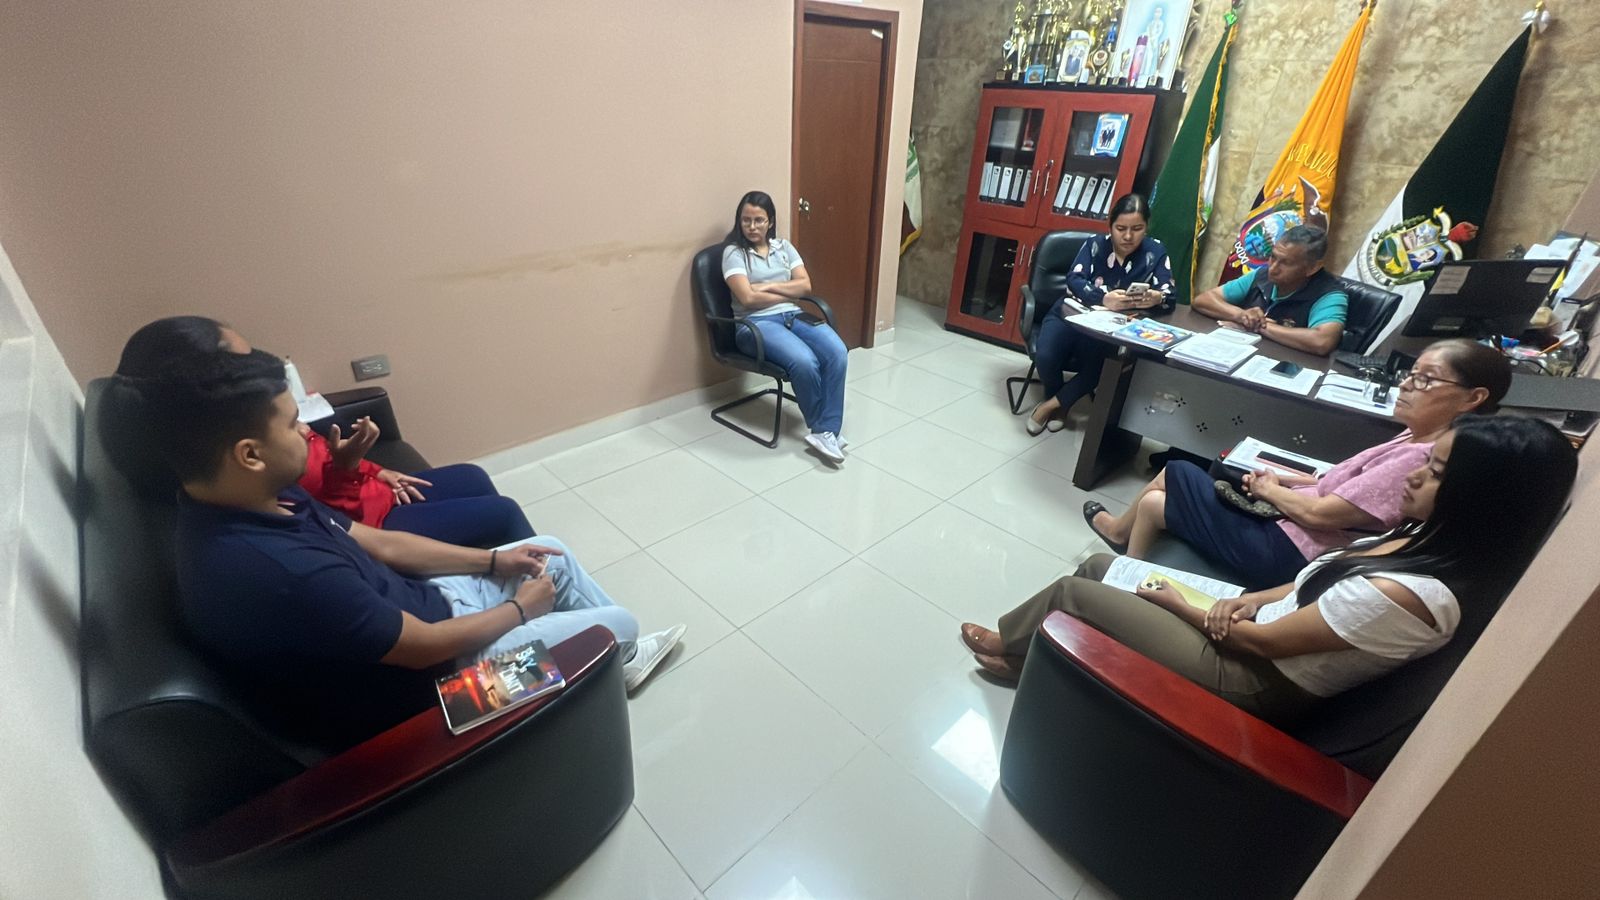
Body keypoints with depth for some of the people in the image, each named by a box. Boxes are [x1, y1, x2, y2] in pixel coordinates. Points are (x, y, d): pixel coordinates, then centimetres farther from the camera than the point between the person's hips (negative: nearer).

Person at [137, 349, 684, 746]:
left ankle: (621, 656, 35)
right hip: (418, 675, -8)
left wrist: (495, 561, 4)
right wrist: (521, 606, -10)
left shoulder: (250, 505, -7)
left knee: (552, 554, 16)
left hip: (415, 606, 9)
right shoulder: (278, 573, -38)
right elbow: (428, 646, -28)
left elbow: (378, 544, 3)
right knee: (615, 624, -3)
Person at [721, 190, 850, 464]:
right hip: (756, 322, -5)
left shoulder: (784, 247, 16)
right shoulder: (733, 252, 0)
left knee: (837, 352, -25)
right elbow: (748, 298, -13)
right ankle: (824, 428, -10)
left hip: (794, 316, 5)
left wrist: (768, 286, -6)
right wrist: (787, 294, -3)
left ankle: (824, 431, -20)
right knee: (804, 361, -33)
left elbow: (805, 286, 6)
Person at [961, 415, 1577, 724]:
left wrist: (1182, 606, -8)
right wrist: (1247, 601, -7)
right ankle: (1023, 656, 25)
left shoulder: (1411, 595, -32)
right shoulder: (1432, 541, -4)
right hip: (1255, 632, 9)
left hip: (1256, 679, -9)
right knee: (1098, 568, 11)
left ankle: (1009, 644, 26)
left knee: (1075, 592, -4)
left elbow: (1265, 642, -23)